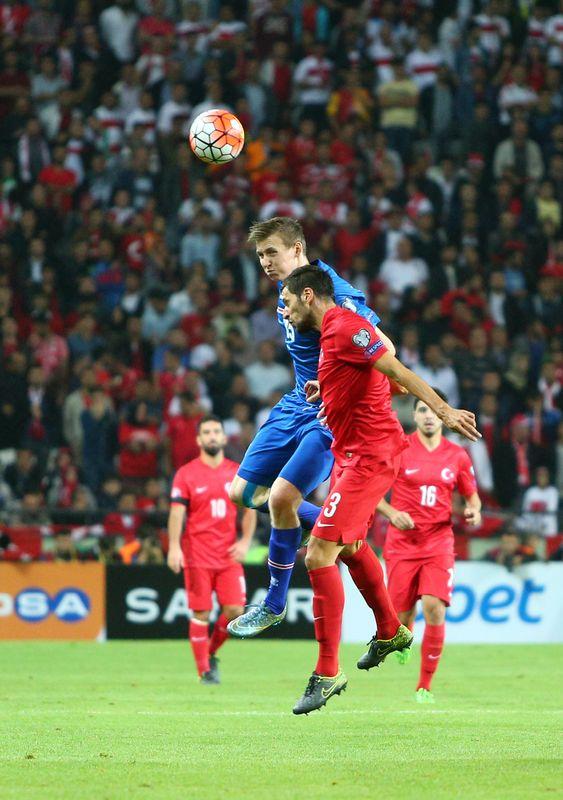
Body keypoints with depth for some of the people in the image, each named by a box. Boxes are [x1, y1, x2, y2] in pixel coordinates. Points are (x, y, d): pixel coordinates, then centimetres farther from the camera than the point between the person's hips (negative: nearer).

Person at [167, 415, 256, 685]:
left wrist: (245, 541, -1)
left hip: (229, 555, 3)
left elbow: (249, 509, 13)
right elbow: (176, 512, -8)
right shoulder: (186, 474, -1)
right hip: (197, 555, -3)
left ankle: (211, 652, 21)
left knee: (235, 610, -5)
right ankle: (204, 670, 7)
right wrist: (174, 547, -21)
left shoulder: (237, 472, 9)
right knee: (201, 613, -3)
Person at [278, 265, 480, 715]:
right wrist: (327, 390, 10)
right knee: (349, 546, 27)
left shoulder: (344, 327, -15)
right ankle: (391, 632, 47)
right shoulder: (332, 332, 15)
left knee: (321, 554, -15)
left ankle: (328, 672, -11)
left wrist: (444, 411, -30)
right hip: (352, 454, 11)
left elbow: (396, 370, -23)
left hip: (369, 455, -11)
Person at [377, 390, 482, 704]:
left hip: (439, 544, 0)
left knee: (435, 609, -18)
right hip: (402, 544, 0)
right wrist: (392, 513, -13)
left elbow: (472, 496, 16)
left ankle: (425, 687, -8)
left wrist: (474, 511, -7)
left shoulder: (457, 455, 4)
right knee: (403, 613, 1)